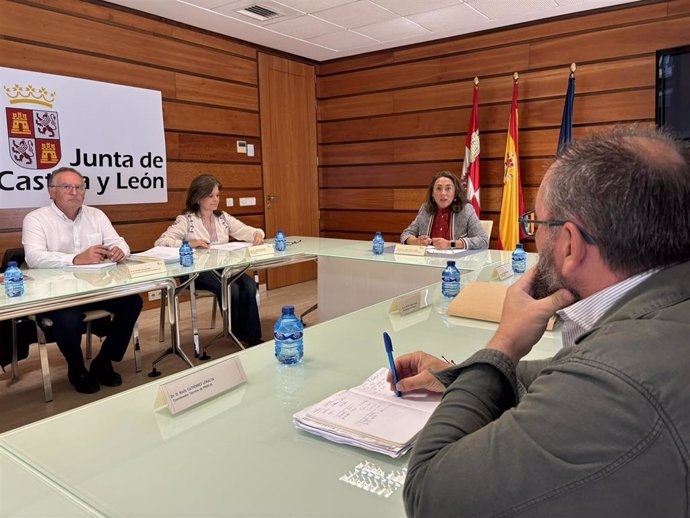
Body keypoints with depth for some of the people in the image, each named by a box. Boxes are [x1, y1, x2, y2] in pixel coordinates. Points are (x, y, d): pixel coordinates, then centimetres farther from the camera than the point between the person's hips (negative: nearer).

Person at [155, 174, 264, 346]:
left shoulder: (223, 217, 13)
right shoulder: (186, 220, -2)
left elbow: (246, 231, 11)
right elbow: (161, 242, -12)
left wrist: (257, 234, -14)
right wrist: (188, 244, -27)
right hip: (196, 271, -5)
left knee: (249, 286, -23)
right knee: (231, 289, -29)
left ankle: (252, 336, -13)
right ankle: (238, 336, -10)